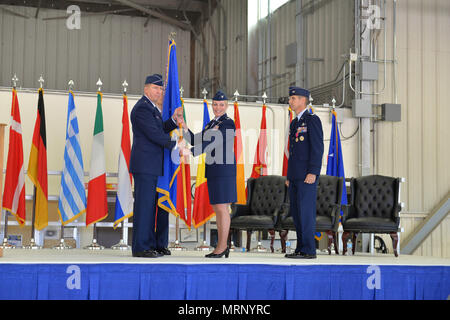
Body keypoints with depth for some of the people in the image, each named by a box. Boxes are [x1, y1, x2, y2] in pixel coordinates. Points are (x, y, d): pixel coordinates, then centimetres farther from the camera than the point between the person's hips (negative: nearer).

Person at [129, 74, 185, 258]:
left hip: (153, 166, 10)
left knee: (152, 205, 10)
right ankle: (140, 248, -5)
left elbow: (160, 130, 19)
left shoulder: (152, 108, 21)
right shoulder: (142, 108, -11)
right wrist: (175, 145, -11)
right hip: (144, 165, -10)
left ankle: (157, 245, 15)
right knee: (144, 204, -8)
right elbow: (153, 133, -17)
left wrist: (173, 119, 4)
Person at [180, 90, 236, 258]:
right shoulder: (212, 124, 19)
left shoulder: (229, 123, -9)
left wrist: (189, 152, -23)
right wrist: (184, 127, -2)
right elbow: (195, 141, 13)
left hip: (224, 169, -9)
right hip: (213, 170, 9)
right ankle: (223, 246, 14)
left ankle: (222, 246, -3)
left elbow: (212, 143, -18)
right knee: (217, 208, 9)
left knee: (222, 207, -8)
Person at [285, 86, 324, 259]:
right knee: (296, 211, 8)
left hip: (307, 175, -9)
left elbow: (318, 148, -14)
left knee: (306, 211, -9)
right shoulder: (294, 123, 20)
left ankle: (309, 250, -6)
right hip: (295, 176, 9)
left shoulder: (312, 120, -7)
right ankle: (301, 248, 13)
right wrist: (289, 176, 18)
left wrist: (313, 173, -21)